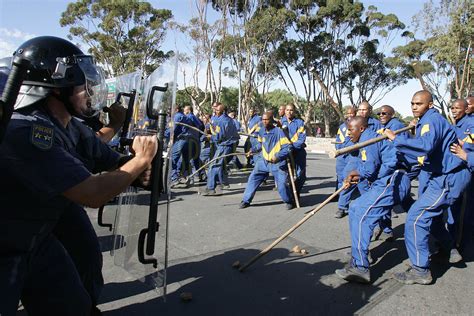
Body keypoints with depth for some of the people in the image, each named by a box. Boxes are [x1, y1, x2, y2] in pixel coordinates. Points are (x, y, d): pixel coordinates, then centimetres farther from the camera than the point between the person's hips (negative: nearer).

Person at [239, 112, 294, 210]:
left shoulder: (279, 132, -16)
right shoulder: (261, 132, 2)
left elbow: (288, 147, -18)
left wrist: (278, 156, -28)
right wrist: (253, 150, 8)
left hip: (277, 164, -6)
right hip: (264, 161, 6)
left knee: (281, 185, -11)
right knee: (253, 178, 4)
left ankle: (289, 202, 17)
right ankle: (246, 201, 18)